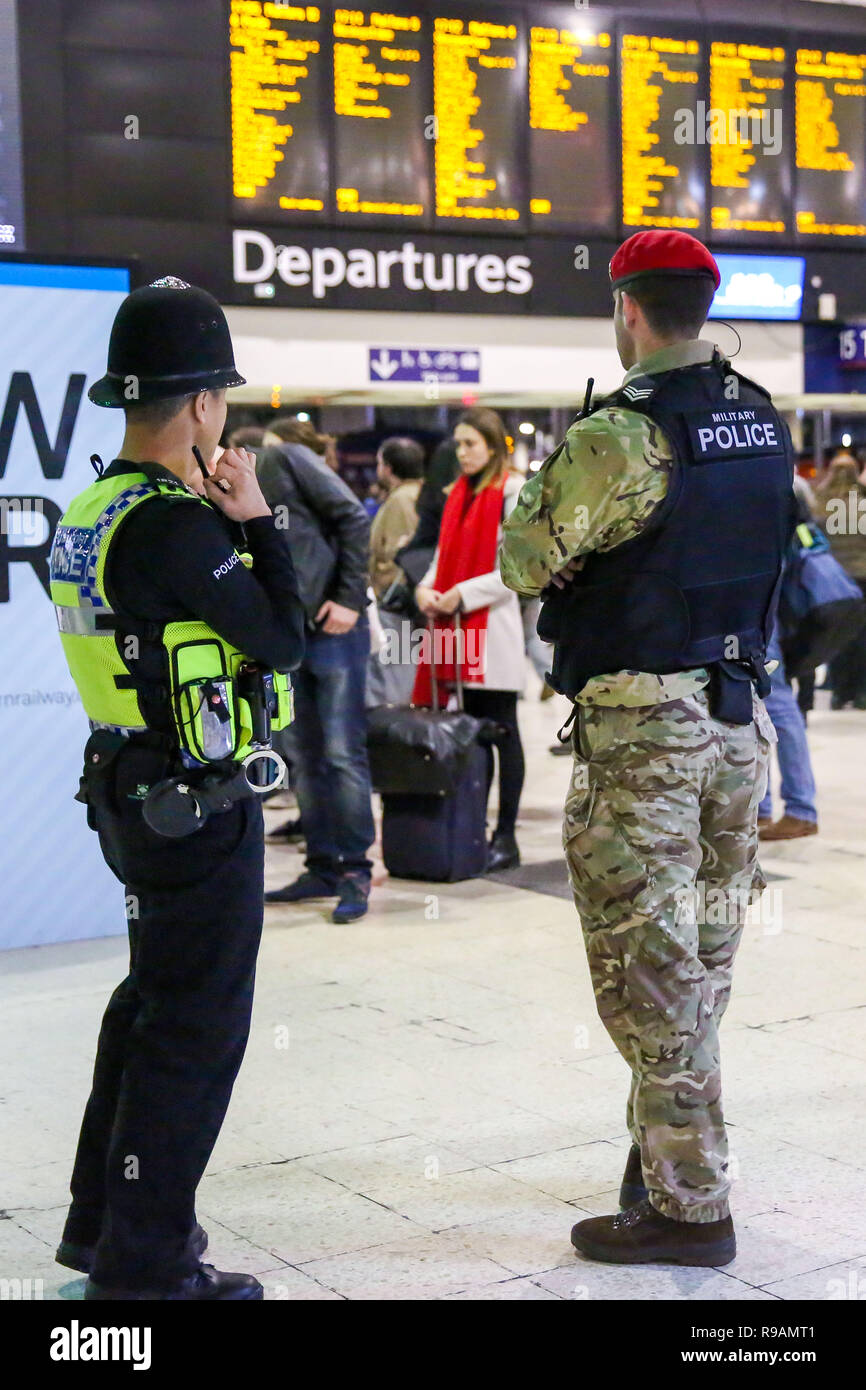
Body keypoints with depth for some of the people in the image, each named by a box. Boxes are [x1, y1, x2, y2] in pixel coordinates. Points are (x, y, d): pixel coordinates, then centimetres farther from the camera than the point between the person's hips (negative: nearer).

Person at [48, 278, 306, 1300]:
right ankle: (144, 1262, 9)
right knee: (197, 1026, 0)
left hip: (134, 788, 10)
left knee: (153, 1003, 22)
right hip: (198, 806, -10)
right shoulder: (171, 524, -22)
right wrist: (255, 517, -8)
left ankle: (103, 1220, 34)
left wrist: (225, 517, 4)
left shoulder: (91, 513, 8)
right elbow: (282, 639, -16)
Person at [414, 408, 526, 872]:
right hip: (457, 626, 7)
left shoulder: (513, 494, -6)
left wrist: (463, 595, -15)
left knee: (502, 731, -2)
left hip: (494, 625, -7)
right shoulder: (460, 494, 16)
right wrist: (427, 588, -1)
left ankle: (506, 837, 1)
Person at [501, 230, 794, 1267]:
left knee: (649, 962, -1)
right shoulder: (763, 423, 6)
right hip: (739, 715, 8)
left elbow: (524, 562, -9)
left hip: (641, 726, -8)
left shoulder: (620, 435, -17)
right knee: (704, 954, 17)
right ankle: (667, 1151, 32)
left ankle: (688, 1206, 3)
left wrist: (547, 474, 8)